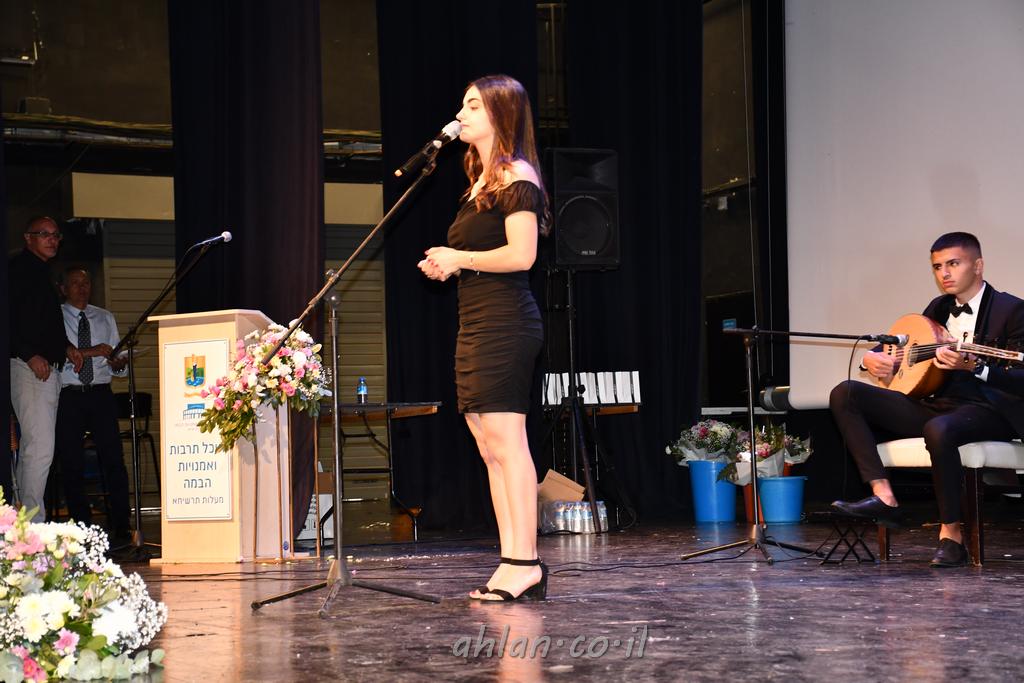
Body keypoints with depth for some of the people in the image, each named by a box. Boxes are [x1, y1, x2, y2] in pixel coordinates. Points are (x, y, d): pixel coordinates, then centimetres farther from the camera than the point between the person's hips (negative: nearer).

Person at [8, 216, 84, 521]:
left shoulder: (42, 273, 23)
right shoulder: (19, 268, -7)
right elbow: (8, 318, -17)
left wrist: (66, 347, 18)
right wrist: (30, 355, -21)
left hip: (49, 370, 10)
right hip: (28, 368, -10)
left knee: (31, 449, 10)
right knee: (41, 447, -15)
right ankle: (33, 524, -13)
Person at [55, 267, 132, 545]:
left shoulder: (105, 318, 16)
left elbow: (114, 363, 14)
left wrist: (119, 364, -9)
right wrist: (90, 352, -18)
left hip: (100, 395, 2)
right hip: (67, 397, -2)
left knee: (113, 460, -7)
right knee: (72, 465, 0)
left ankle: (120, 529, -4)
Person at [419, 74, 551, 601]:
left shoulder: (516, 177, -8)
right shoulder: (481, 181, 21)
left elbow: (521, 255, -18)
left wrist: (461, 258, -8)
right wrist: (446, 263, 10)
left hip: (504, 321, -10)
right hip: (475, 323, 10)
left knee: (505, 440, -12)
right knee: (490, 448, 7)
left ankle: (525, 563, -10)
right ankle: (512, 564, 8)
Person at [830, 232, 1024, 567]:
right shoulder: (940, 307, 15)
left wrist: (974, 367, -31)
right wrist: (873, 358, 4)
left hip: (989, 410, -7)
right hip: (937, 404, 8)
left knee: (939, 429, -42)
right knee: (845, 394, -7)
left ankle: (951, 533, -24)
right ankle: (884, 497, -20)